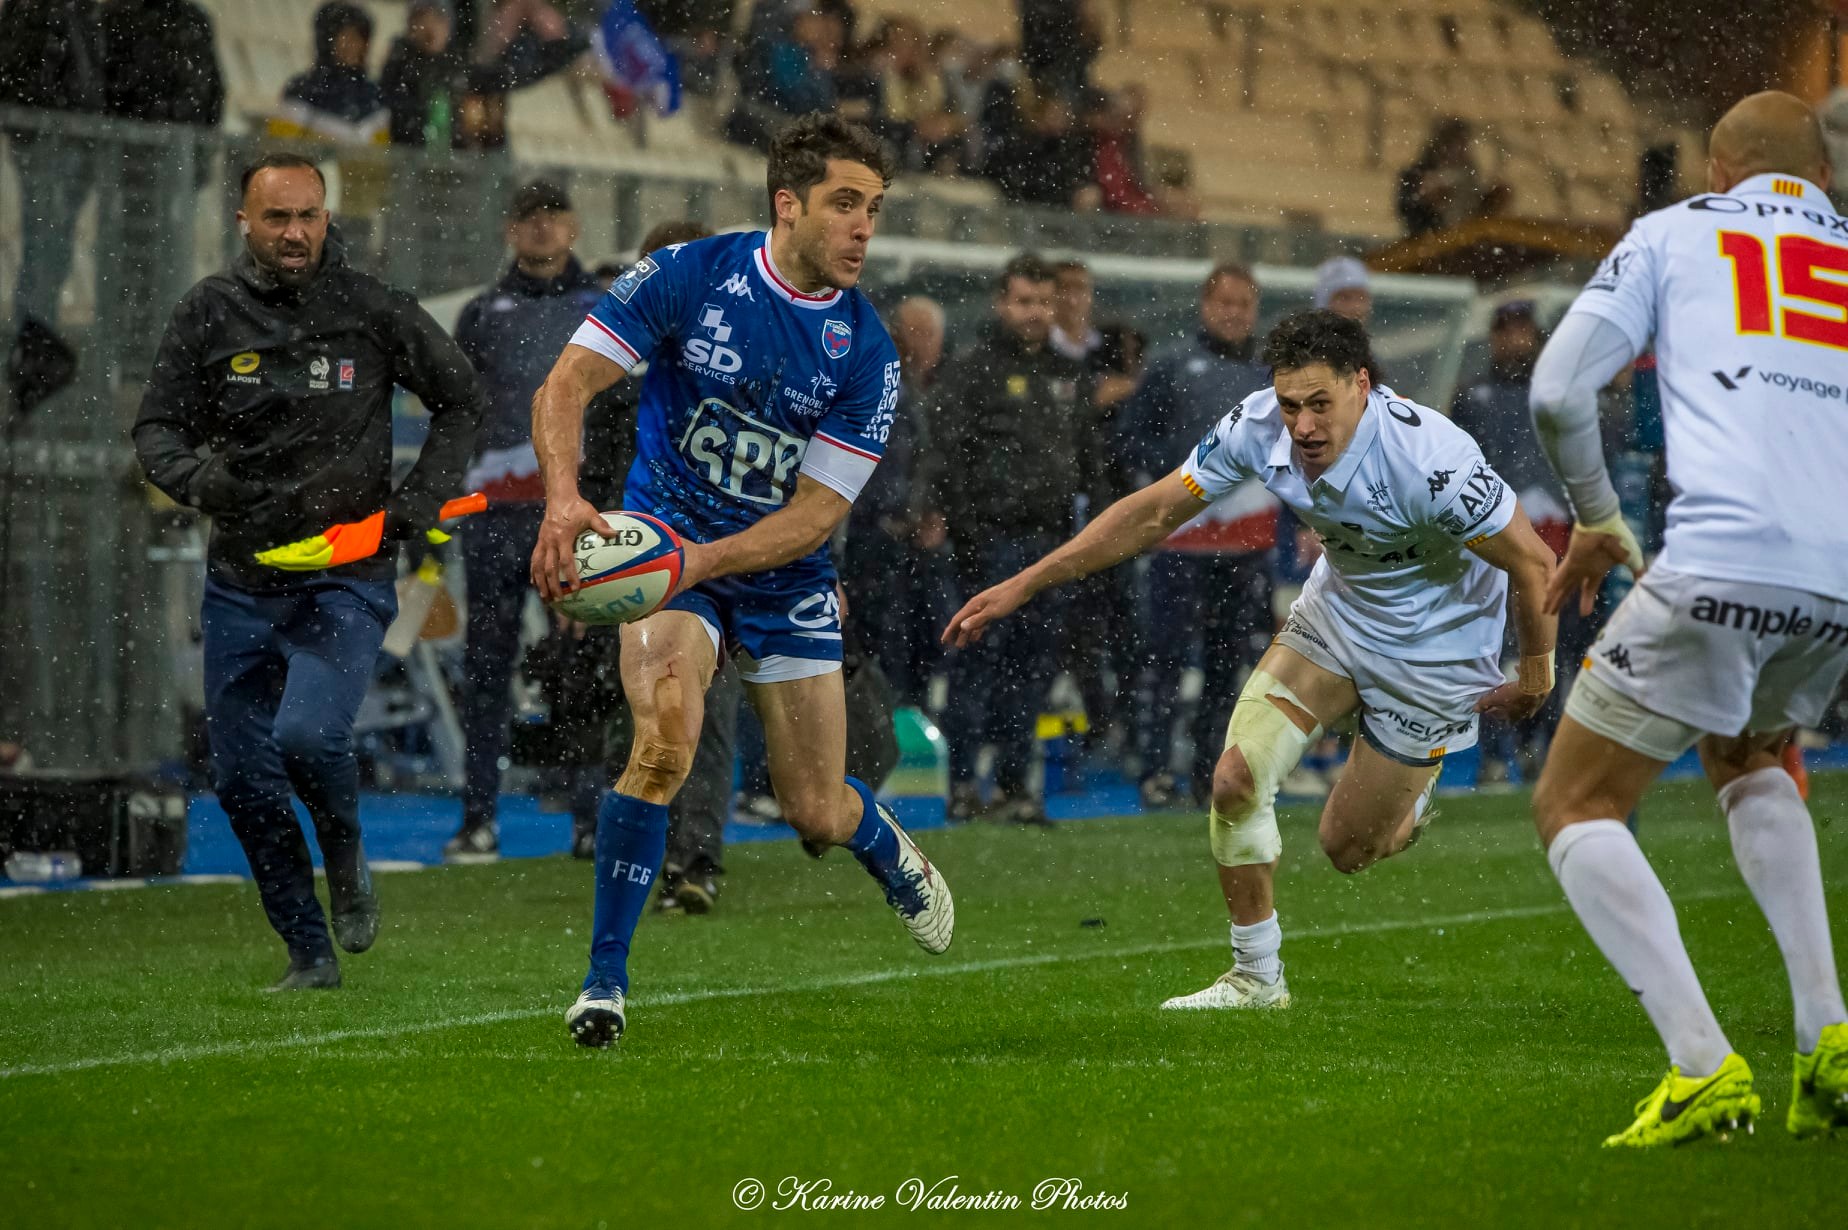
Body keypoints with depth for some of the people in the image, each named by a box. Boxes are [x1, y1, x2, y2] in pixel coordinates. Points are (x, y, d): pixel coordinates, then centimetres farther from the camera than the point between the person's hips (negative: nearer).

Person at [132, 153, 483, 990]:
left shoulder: (372, 309, -2)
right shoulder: (211, 313, 1)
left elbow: (460, 399, 10)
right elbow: (156, 428, 2)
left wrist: (421, 497, -3)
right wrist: (196, 477, -21)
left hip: (348, 576, -3)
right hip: (241, 580, 3)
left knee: (308, 737, -24)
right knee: (242, 779, 1)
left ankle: (346, 854, 9)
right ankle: (310, 955, 15)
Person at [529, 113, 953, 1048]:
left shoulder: (866, 354, -10)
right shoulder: (688, 277, -12)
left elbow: (817, 511, -12)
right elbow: (566, 386, -14)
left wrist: (705, 557, -27)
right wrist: (564, 497, -33)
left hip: (782, 576, 2)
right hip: (667, 549, -2)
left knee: (818, 815, 3)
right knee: (667, 735, -30)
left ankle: (888, 850, 44)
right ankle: (604, 981, -19)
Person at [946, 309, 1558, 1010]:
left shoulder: (1429, 460, -35)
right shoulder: (1258, 428, -20)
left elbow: (1532, 561, -23)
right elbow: (1155, 512, -9)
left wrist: (1535, 673, -10)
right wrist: (1025, 584, -10)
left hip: (1431, 649, -5)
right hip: (1338, 606, 5)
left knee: (1348, 848, 1)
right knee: (1237, 780, -10)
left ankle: (1413, 799, 39)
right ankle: (1255, 979, 10)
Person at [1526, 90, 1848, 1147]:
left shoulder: (1672, 232, 16)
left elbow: (1559, 392, 5)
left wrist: (1599, 521, 21)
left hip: (1723, 560, -5)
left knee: (1576, 805, 9)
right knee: (1748, 754, 34)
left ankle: (1703, 1067, -10)